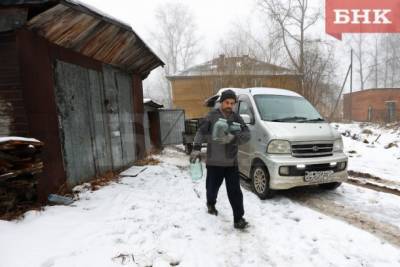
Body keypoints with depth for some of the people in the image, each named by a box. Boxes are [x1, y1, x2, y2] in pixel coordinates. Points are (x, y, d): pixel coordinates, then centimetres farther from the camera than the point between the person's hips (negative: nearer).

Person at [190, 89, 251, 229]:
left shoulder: (236, 118, 3)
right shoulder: (212, 116, -3)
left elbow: (246, 134, -7)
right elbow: (201, 132, -7)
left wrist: (233, 138, -26)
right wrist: (196, 148, -21)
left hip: (231, 162, 1)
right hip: (214, 162, -1)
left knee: (235, 191, 1)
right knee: (212, 187, 14)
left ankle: (238, 219, 13)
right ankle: (211, 204, 45)